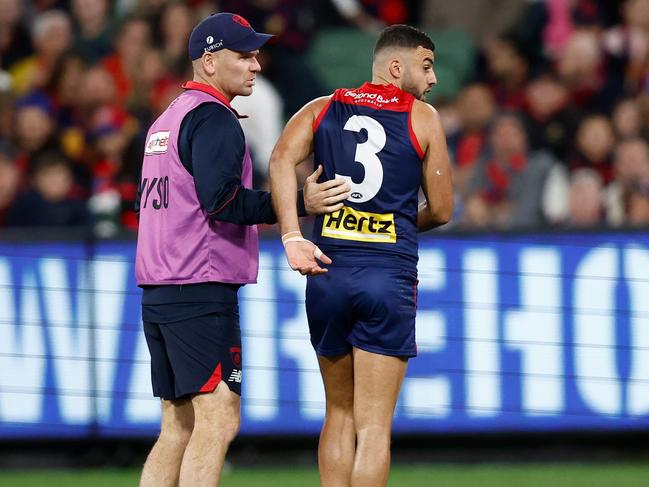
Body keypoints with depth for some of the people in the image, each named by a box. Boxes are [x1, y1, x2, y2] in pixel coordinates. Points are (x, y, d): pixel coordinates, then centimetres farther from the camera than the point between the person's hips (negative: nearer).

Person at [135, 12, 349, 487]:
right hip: (203, 291, -10)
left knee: (178, 426, 12)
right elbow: (221, 199, -21)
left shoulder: (165, 120, 20)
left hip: (157, 290, 10)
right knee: (217, 420, -12)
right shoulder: (214, 118, -10)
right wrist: (298, 203, -20)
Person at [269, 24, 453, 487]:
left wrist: (293, 238, -12)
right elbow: (441, 210, 7)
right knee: (373, 425, -2)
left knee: (339, 415, 16)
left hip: (328, 274, 3)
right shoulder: (423, 119, 5)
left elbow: (283, 158, -7)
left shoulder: (323, 110, 12)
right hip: (390, 275, -3)